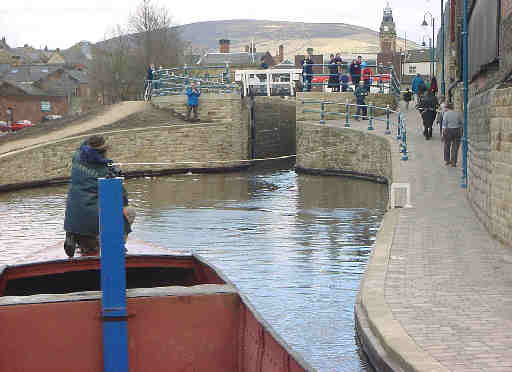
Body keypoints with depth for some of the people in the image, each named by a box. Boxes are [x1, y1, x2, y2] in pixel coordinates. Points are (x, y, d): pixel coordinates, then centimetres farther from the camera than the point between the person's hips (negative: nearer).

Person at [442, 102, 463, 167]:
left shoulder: (446, 113, -4)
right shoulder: (458, 114, 5)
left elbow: (444, 124, -9)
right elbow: (461, 124, 5)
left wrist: (443, 133, -7)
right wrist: (461, 133, 12)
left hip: (448, 130, -2)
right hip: (457, 131, 2)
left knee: (447, 146, 15)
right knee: (455, 147, 5)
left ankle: (447, 160, 22)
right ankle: (454, 162, 2)